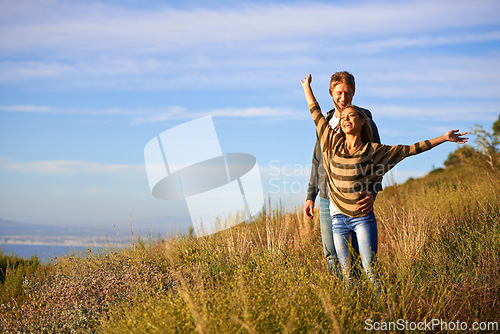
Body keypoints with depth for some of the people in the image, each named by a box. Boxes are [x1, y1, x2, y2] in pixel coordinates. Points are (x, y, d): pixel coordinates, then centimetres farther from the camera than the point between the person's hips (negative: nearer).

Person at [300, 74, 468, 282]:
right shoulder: (334, 144, 3)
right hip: (339, 219, 3)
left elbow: (410, 149, 1)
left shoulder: (373, 151, -2)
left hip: (363, 218, -2)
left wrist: (443, 138, 2)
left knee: (369, 270, -8)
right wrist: (307, 87, 23)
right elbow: (316, 113, 14)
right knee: (346, 273, 5)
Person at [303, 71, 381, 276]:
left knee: (355, 253, -4)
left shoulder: (364, 122, -3)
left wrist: (372, 193, -25)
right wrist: (310, 196, 15)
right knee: (331, 255, 8)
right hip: (326, 200, 5)